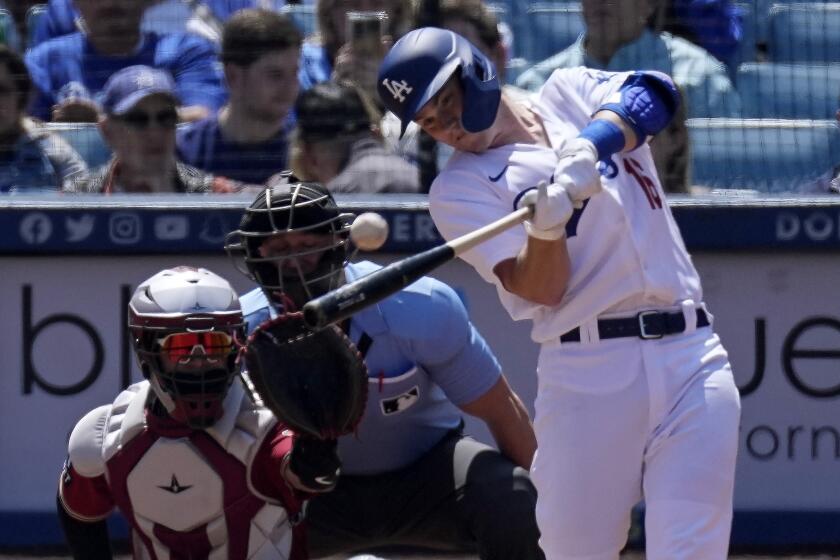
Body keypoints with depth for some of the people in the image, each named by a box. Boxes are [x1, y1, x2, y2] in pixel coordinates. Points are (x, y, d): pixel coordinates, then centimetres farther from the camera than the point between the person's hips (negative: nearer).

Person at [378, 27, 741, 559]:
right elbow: (542, 289, -6)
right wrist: (545, 226, -25)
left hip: (692, 359, 1)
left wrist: (588, 145, -23)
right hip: (586, 373, -1)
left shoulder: (572, 93, 14)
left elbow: (653, 95, -8)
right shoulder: (459, 188, 6)